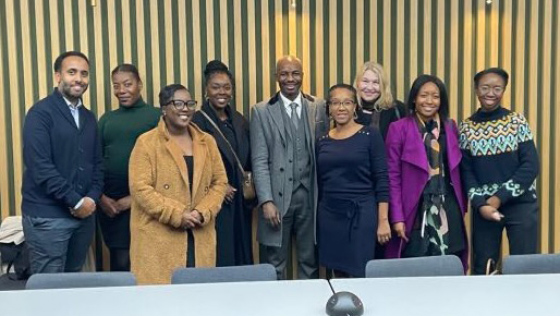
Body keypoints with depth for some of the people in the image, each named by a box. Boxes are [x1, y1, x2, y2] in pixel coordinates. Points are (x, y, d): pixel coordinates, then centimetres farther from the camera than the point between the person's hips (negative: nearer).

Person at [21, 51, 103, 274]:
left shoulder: (89, 117, 13)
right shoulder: (41, 113, -9)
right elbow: (40, 166, -17)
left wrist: (92, 198, -5)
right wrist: (76, 202, -15)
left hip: (84, 214, 6)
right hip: (48, 216, -6)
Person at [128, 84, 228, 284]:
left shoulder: (207, 142, 12)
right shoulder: (147, 142, -1)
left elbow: (220, 182, 9)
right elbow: (140, 188, -9)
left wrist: (203, 213, -7)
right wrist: (177, 215, -15)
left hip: (200, 237, 4)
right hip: (159, 239, -4)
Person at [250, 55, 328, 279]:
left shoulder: (318, 107, 7)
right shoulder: (262, 111, 0)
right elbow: (259, 161, -4)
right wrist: (266, 201, -13)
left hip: (310, 196, 2)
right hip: (277, 196, -2)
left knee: (310, 260, 12)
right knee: (274, 263, 8)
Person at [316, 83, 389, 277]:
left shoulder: (370, 135, -3)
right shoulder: (323, 141, 7)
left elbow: (382, 180, -6)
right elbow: (319, 183, 11)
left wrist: (383, 220, -11)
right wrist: (316, 218, 11)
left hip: (361, 215, -3)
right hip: (329, 216, 4)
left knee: (360, 275, 0)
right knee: (338, 274, 10)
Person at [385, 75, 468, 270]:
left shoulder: (450, 127, 9)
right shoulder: (399, 128, -4)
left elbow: (456, 170, 15)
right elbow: (393, 176, -5)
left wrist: (462, 207, 9)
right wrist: (397, 217, -10)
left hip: (448, 211, 4)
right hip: (415, 212, -3)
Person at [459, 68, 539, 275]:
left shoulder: (517, 121, -1)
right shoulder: (467, 127, 2)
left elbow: (531, 166, -7)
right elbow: (465, 171, 1)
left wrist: (499, 198, -13)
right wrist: (481, 203, -12)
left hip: (521, 204, -1)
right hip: (483, 206, 1)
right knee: (483, 268, 8)